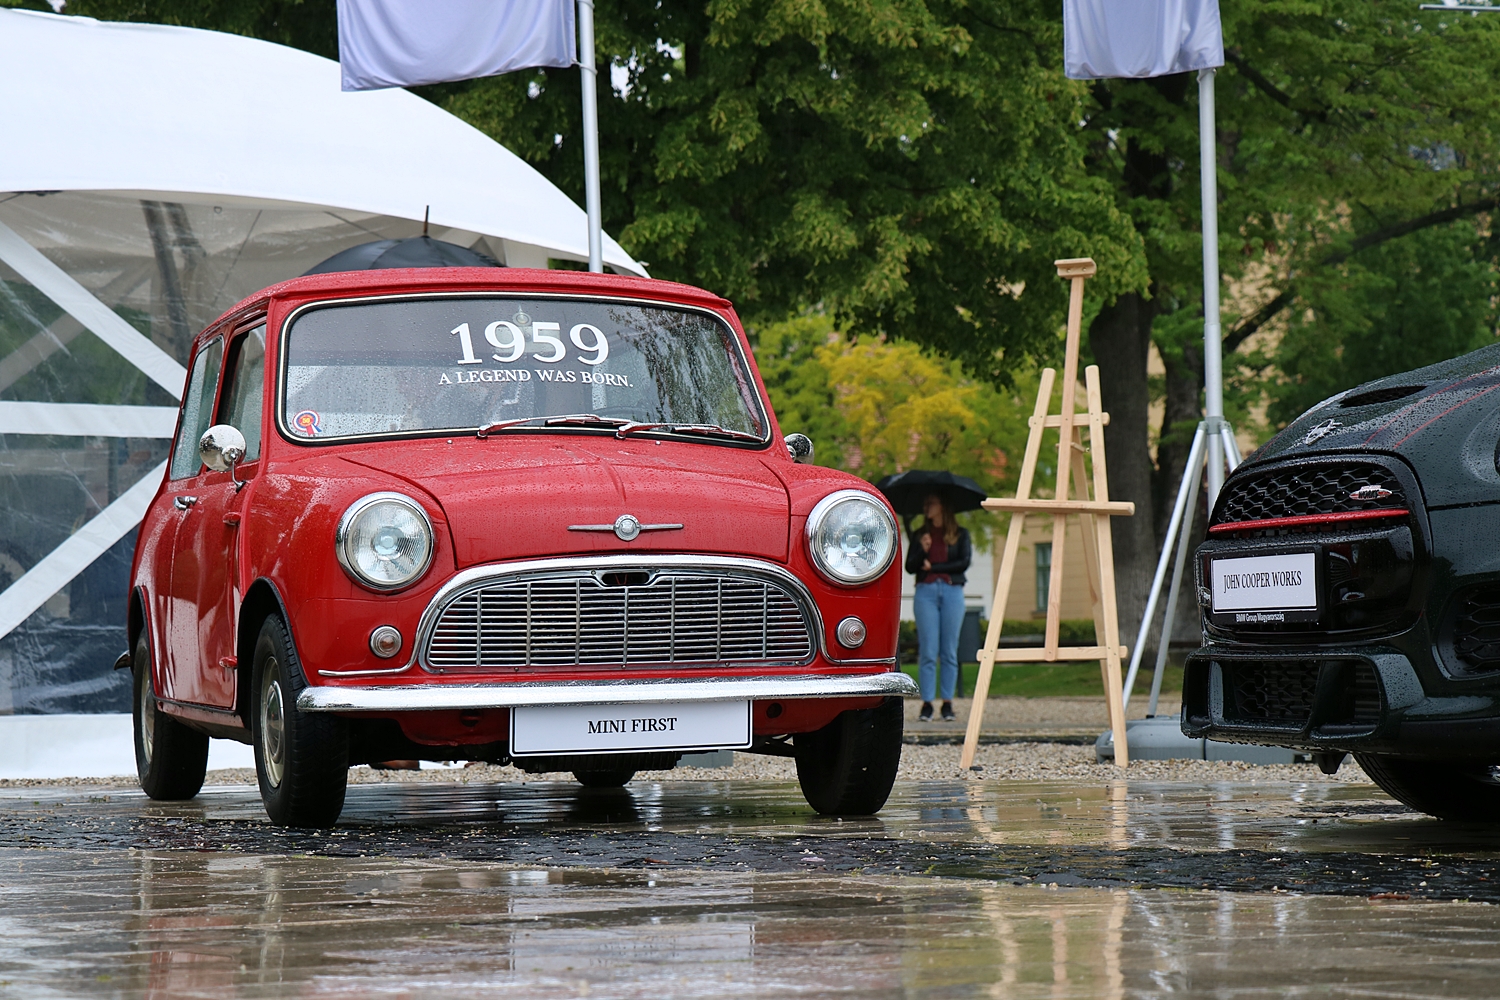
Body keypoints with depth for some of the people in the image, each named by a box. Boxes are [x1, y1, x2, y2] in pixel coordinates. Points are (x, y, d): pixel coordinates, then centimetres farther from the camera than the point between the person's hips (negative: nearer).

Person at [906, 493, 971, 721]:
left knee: (949, 651, -1)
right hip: (926, 591, 1)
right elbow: (910, 567, 8)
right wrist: (922, 550, -10)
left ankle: (948, 703, 2)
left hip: (952, 592, -1)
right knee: (927, 651, -6)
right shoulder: (919, 535, 16)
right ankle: (926, 703, -6)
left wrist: (932, 567, -3)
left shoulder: (960, 534, 12)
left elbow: (964, 563, -1)